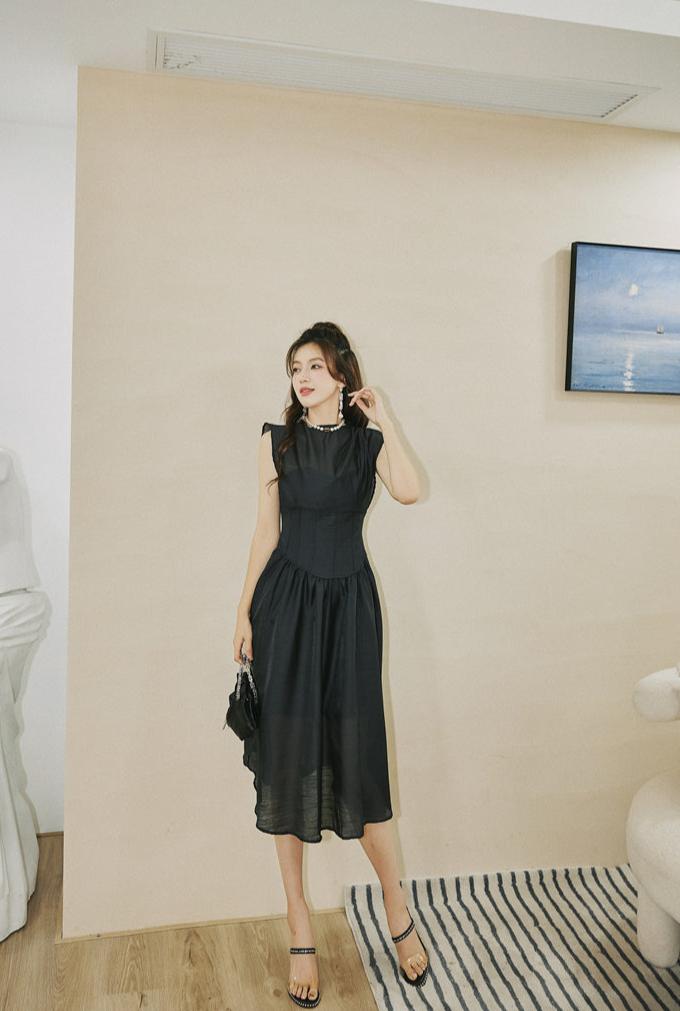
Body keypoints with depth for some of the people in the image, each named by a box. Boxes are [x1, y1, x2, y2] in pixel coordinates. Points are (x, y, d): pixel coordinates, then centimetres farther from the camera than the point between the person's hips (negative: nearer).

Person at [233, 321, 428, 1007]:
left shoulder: (370, 442, 4)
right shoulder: (276, 441, 5)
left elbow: (410, 491, -16)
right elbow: (267, 532, 5)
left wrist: (382, 415, -9)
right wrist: (244, 615, 2)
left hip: (349, 604, 0)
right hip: (287, 603, 1)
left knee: (359, 756, 0)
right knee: (287, 755, 5)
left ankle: (397, 911, 22)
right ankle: (299, 926, 21)